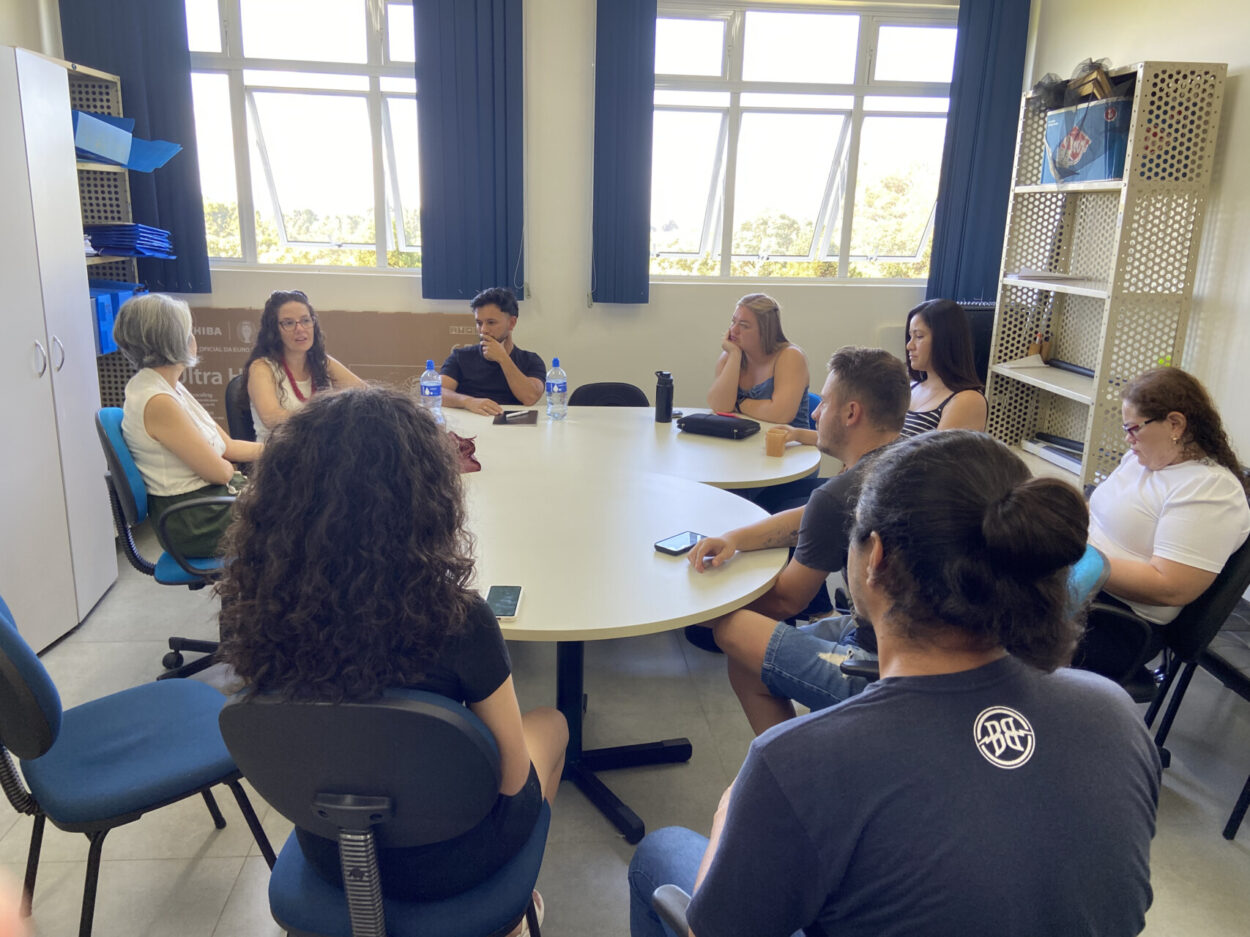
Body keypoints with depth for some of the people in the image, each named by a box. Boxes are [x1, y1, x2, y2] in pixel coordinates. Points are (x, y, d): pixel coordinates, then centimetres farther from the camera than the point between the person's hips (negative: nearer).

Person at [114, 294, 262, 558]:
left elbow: (226, 446, 9)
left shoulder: (169, 386, 6)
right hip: (195, 522, -9)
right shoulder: (157, 402, -23)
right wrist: (230, 467, 4)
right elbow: (219, 471, -18)